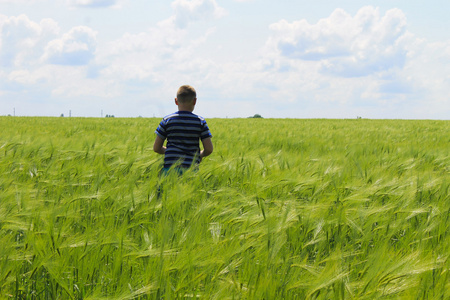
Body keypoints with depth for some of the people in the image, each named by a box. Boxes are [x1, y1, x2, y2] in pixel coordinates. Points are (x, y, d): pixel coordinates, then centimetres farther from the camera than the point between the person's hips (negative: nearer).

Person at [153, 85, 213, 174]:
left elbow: (156, 148, 6)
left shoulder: (167, 120, 5)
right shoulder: (200, 121, 4)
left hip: (170, 167, 0)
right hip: (191, 169, 0)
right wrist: (200, 155, 22)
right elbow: (209, 149, 1)